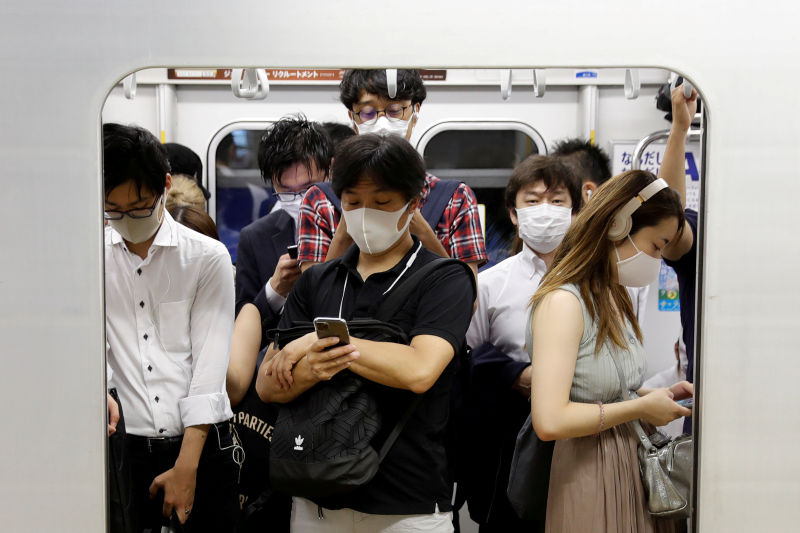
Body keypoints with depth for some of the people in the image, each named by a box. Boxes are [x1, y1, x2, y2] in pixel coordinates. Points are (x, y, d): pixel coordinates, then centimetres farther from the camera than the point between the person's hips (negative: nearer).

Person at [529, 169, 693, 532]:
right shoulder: (563, 301, -18)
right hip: (588, 474, -9)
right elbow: (549, 421, -27)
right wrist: (641, 408, -17)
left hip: (629, 469, 9)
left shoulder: (613, 298, 11)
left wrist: (658, 396, 1)